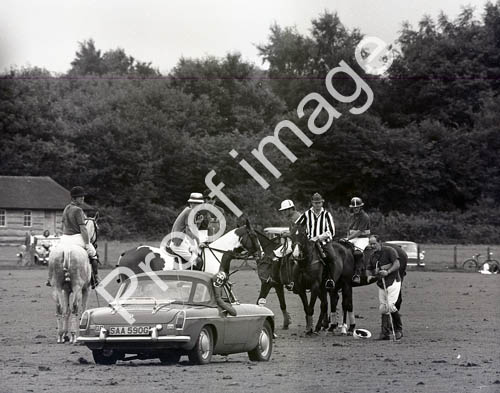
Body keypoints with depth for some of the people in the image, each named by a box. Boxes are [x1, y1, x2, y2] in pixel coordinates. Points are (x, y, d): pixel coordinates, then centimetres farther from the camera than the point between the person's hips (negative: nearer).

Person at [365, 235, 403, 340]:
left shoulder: (389, 250, -7)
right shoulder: (373, 255, 13)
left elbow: (397, 264, -16)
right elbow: (368, 269, 20)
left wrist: (387, 272, -28)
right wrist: (370, 275, -2)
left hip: (393, 282, -7)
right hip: (381, 284, 7)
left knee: (390, 306, -17)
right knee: (383, 308, 3)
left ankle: (398, 329, -2)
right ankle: (385, 332, 5)